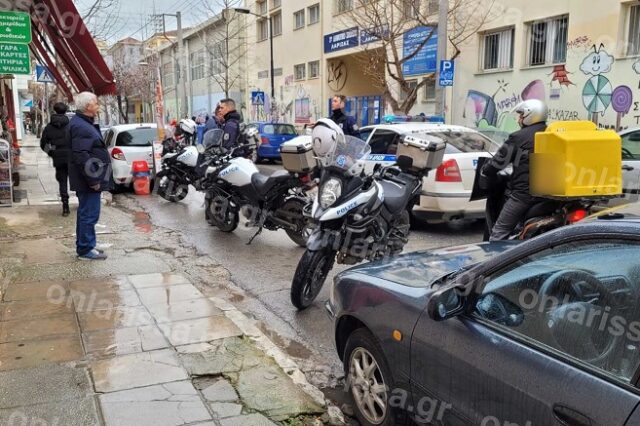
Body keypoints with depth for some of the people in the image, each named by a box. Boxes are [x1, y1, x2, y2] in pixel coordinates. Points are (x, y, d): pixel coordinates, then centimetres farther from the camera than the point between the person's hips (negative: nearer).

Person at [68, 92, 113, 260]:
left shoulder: (84, 123, 16)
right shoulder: (81, 126, -19)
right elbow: (81, 156, -26)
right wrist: (93, 180, -23)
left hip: (88, 179, 11)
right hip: (88, 181, -11)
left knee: (86, 213, 17)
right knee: (89, 214, -4)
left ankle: (85, 246, 27)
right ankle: (85, 249, 4)